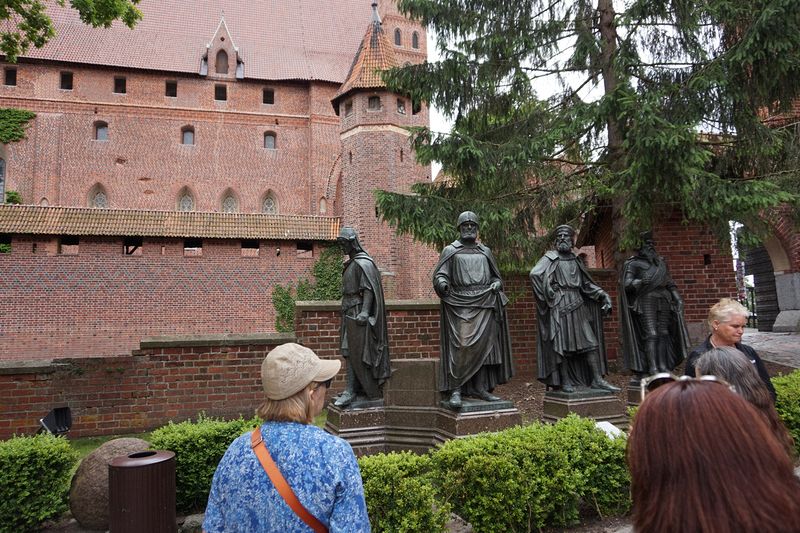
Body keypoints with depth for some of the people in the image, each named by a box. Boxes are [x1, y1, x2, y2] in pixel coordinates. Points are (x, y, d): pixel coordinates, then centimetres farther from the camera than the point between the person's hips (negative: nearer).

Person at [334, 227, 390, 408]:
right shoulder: (350, 263, 17)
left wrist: (364, 312, -28)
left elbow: (369, 289, -20)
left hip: (357, 315, -9)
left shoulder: (363, 263, -12)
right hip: (349, 313, 9)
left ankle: (351, 391, -6)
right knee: (350, 352, 9)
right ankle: (353, 390, 14)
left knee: (354, 353, -8)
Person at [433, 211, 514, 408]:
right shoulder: (450, 251, 6)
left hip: (483, 305, 4)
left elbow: (496, 276, 24)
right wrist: (442, 284, -24)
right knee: (461, 346, -11)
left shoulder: (485, 251, 17)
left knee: (483, 347, 3)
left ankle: (480, 388, 12)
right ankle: (455, 390, -6)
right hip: (460, 305, -4)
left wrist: (496, 284, 1)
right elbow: (439, 275, -1)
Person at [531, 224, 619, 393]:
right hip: (559, 306, -6)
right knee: (561, 344, -3)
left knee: (590, 341, 1)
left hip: (578, 306, 6)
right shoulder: (551, 258, -1)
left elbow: (586, 284, 22)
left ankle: (597, 380, 5)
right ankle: (565, 382, 5)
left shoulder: (575, 260, 18)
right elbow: (534, 274, -16)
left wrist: (603, 295, 10)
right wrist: (548, 295, -16)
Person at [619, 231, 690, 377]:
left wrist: (677, 297, 14)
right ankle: (652, 369, -15)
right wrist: (640, 281, -25)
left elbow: (669, 282, 24)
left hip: (663, 301, 6)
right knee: (651, 335, -12)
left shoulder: (660, 262, 21)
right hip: (646, 300, -6)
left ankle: (663, 366, 6)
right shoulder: (633, 264, 3)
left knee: (663, 333, 1)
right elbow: (626, 284, -7)